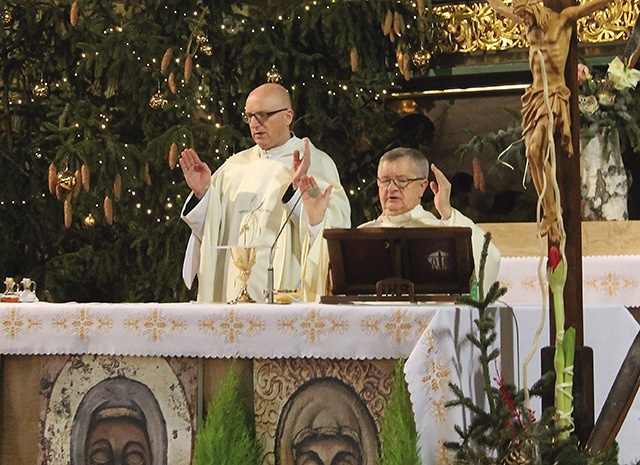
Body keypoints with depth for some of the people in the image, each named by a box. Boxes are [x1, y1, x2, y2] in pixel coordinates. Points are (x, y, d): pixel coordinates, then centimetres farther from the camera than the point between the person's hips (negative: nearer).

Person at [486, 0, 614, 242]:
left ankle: (551, 209, -15)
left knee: (535, 150, -22)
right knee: (533, 155, -4)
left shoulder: (562, 20, -2)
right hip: (535, 95, 7)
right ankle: (549, 213, -1)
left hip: (554, 96, -7)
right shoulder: (531, 25, 15)